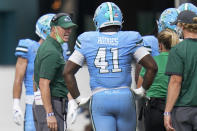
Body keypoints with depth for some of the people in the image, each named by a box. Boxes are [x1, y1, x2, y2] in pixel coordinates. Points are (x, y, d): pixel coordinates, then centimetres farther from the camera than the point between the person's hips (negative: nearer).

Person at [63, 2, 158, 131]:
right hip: (125, 97, 0)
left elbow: (68, 72, 4)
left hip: (99, 99, 0)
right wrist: (142, 90, 13)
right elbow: (152, 67, -1)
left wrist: (77, 99, 11)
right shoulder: (130, 40, 1)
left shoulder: (86, 41, 4)